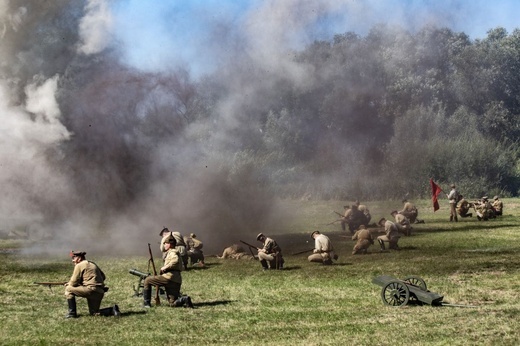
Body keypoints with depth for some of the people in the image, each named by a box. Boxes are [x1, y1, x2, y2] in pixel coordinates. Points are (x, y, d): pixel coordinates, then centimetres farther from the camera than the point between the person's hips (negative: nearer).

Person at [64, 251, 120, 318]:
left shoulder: (79, 265, -3)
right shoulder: (93, 264, 22)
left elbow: (73, 283, -3)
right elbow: (103, 277, 26)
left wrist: (67, 284, 18)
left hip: (91, 290, -9)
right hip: (99, 292, 9)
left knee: (68, 289, 1)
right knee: (94, 312, 21)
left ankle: (72, 313, -2)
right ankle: (112, 309, 3)